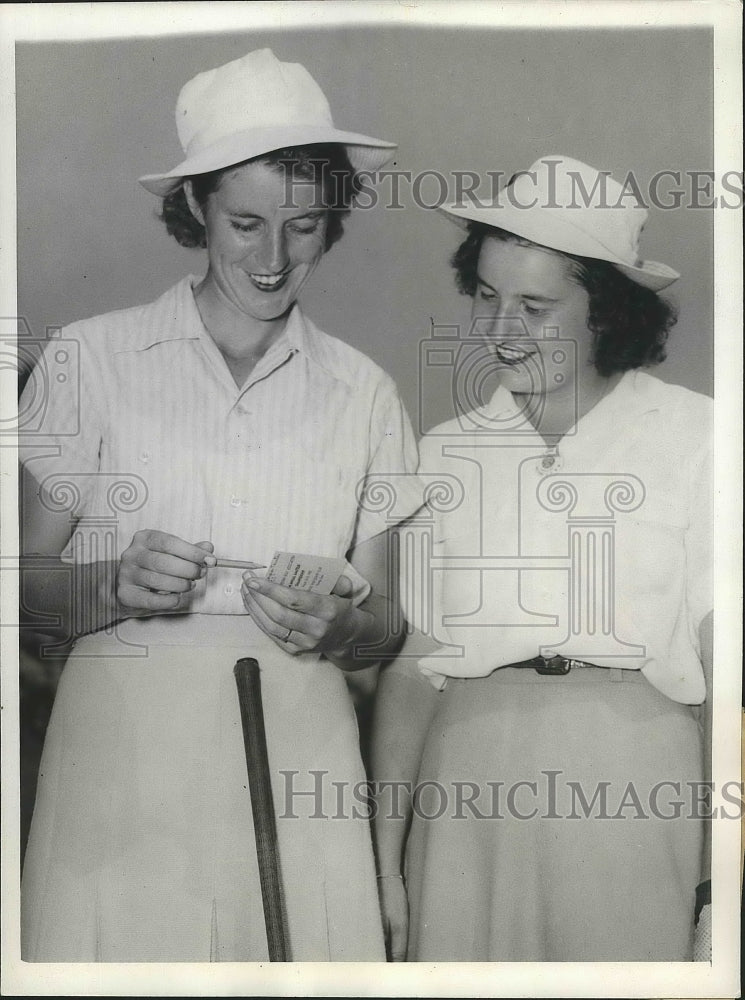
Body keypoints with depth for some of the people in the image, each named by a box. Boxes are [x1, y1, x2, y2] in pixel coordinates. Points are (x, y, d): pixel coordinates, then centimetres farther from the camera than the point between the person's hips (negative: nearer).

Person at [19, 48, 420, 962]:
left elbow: (380, 624, 11)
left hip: (297, 747, 2)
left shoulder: (362, 392, 8)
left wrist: (336, 626, -10)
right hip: (125, 747, -2)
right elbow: (27, 585, 1)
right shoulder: (90, 358, 0)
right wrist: (116, 586, -18)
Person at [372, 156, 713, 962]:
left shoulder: (693, 438, -2)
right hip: (469, 782, 3)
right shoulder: (442, 454, 8)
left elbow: (726, 667, -5)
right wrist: (384, 864, 3)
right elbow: (409, 666, 6)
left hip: (637, 783, -2)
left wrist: (721, 886, -9)